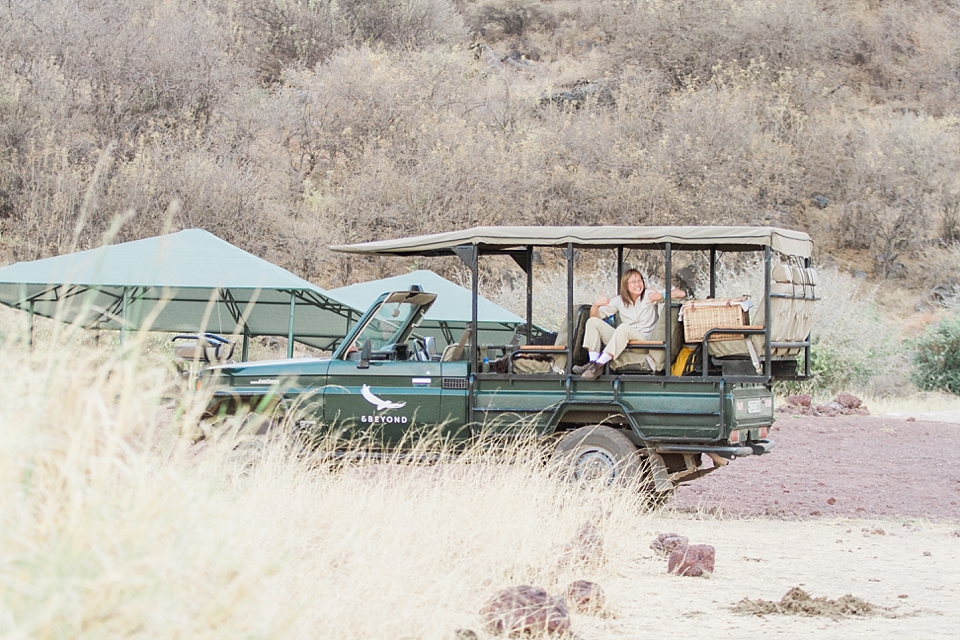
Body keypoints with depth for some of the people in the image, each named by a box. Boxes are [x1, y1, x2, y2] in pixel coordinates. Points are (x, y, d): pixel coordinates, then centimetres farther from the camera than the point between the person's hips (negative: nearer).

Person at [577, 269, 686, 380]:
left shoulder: (649, 295, 1)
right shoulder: (619, 300, 10)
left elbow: (681, 294, -6)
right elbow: (596, 315, 8)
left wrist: (661, 296, -22)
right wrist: (596, 305, -14)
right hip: (623, 339, 4)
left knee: (624, 327, -36)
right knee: (593, 321, -9)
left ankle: (599, 365, -36)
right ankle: (592, 362, -25)